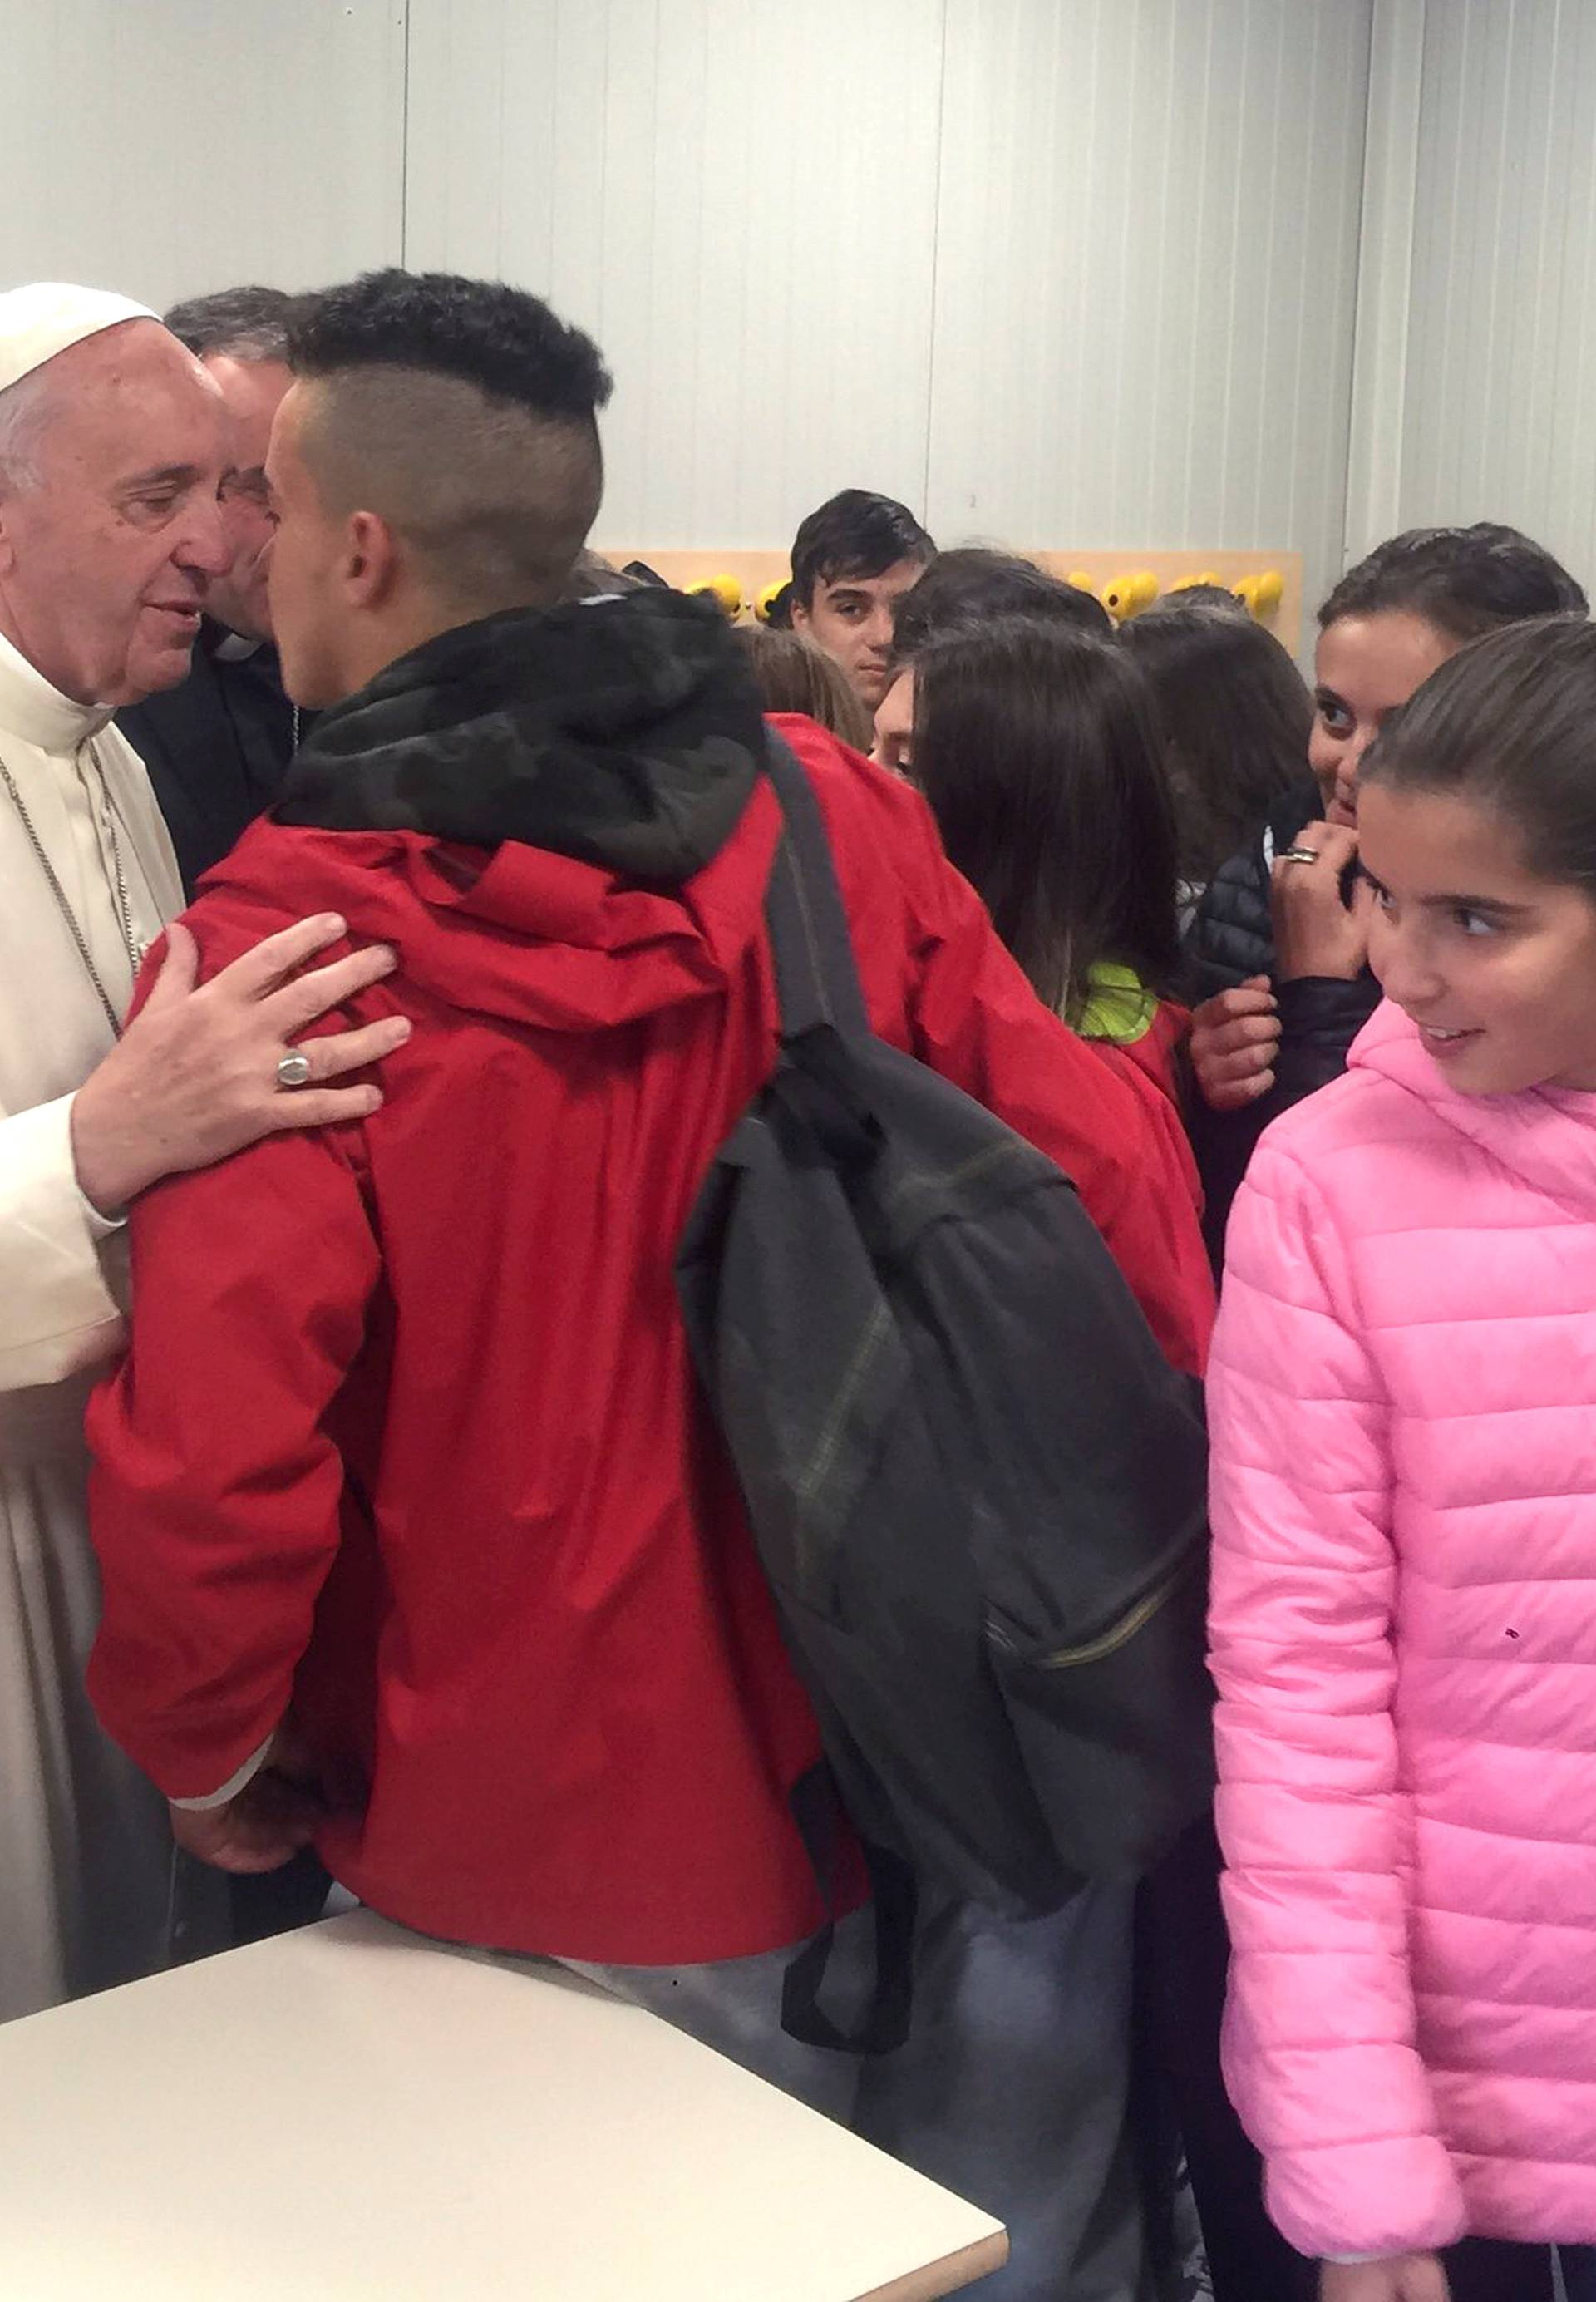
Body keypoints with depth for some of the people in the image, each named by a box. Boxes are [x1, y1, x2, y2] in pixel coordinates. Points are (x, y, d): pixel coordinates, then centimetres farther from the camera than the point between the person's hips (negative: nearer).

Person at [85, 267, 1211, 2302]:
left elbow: (208, 1456, -23)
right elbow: (1112, 1184, -7)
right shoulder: (833, 815, -7)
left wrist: (210, 1754, -3)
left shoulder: (282, 937, -18)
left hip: (559, 1857, -3)